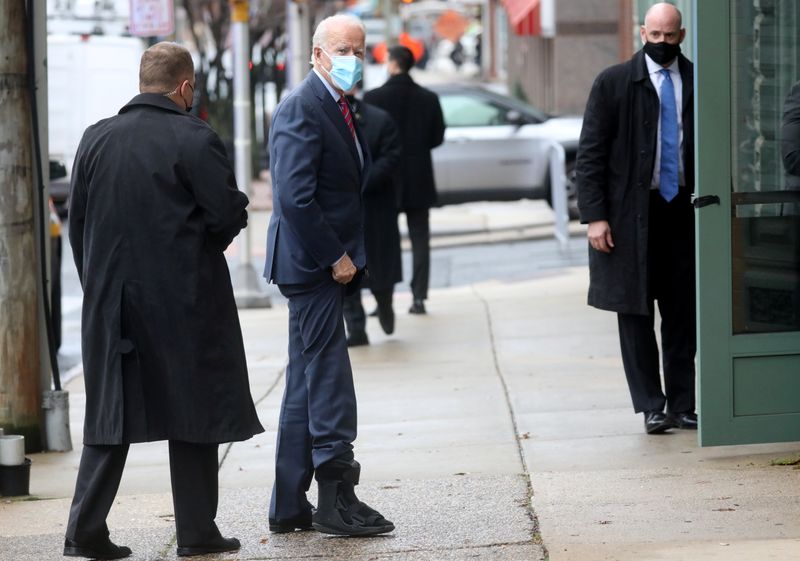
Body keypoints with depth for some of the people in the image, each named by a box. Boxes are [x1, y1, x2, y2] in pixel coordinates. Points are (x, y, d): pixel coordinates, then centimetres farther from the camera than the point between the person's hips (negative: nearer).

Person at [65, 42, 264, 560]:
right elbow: (227, 216, -14)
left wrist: (96, 282, 15)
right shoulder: (195, 139, -11)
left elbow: (77, 221, 7)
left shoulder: (96, 139, 4)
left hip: (111, 300, 4)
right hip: (185, 299, -4)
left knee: (110, 416, 9)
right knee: (194, 415, 7)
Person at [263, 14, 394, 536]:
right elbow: (296, 197, -21)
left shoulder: (340, 110, 17)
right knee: (330, 376, -8)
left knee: (307, 384, 11)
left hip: (329, 265, 10)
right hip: (313, 263, -10)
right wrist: (336, 257, -17)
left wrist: (345, 256, 11)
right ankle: (337, 498, -3)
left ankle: (290, 506, 16)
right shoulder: (301, 110, -14)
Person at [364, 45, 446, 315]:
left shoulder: (374, 98, -11)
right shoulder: (429, 99, -2)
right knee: (419, 238, 8)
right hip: (419, 179, 2)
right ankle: (419, 297, 4)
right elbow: (438, 137, 3)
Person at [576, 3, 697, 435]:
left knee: (682, 313, 6)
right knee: (635, 312, 1)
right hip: (632, 213, -2)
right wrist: (594, 216, -9)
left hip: (684, 210, 2)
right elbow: (590, 153, -2)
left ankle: (682, 406, 13)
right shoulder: (614, 83, -1)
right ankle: (651, 407, 7)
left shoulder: (698, 82, 6)